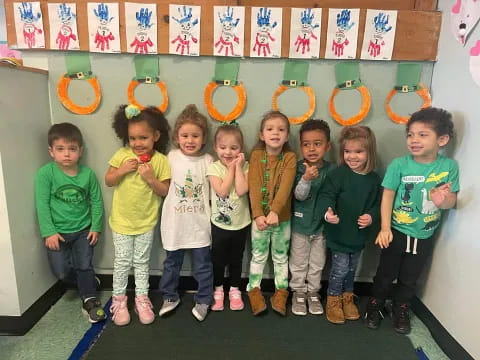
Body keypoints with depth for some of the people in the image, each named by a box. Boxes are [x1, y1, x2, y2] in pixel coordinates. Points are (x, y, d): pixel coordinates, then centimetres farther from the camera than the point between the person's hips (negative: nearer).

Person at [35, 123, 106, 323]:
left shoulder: (88, 174, -7)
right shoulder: (45, 173, -12)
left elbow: (96, 202, -1)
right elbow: (42, 205, -11)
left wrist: (95, 228, -3)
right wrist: (49, 232, -13)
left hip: (84, 230, 1)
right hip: (58, 232, -1)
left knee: (84, 266, 2)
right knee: (62, 272, -3)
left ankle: (89, 300, 20)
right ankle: (89, 283, 25)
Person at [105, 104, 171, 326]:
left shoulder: (160, 160, -12)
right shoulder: (122, 155, -9)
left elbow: (165, 191, -10)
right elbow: (108, 181, -2)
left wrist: (151, 178, -25)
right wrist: (122, 170, -20)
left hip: (146, 222, 0)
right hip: (122, 221, 0)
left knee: (142, 262, 15)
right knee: (122, 263, 12)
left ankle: (141, 299, 30)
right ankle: (119, 300, 29)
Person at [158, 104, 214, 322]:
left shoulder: (207, 161, -5)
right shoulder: (171, 158, -4)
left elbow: (214, 191, -2)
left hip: (200, 223, -1)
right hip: (175, 222, 1)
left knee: (202, 265, 11)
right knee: (172, 263, 19)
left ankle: (203, 300, 31)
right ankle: (170, 296, 40)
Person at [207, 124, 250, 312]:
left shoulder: (244, 166, -6)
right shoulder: (214, 167, -10)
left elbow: (241, 190, -22)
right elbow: (222, 191, -23)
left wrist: (238, 166, -19)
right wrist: (231, 168, -19)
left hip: (241, 223, 1)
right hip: (219, 223, -1)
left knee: (236, 260, 17)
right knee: (218, 259, 15)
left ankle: (235, 290, 37)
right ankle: (218, 290, 37)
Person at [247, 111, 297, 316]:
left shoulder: (290, 157, -10)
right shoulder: (256, 155, -6)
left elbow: (285, 187, -22)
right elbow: (254, 187, -14)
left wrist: (275, 211, -35)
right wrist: (258, 214, -24)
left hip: (282, 217, 0)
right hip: (260, 217, 0)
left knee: (281, 256, 16)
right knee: (258, 255, 15)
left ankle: (281, 292, 32)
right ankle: (254, 290, 30)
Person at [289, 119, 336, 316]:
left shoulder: (332, 169, -10)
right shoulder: (298, 168, -15)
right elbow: (299, 195, -22)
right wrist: (306, 178, -38)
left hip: (321, 224, 2)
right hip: (300, 224, -2)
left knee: (317, 263, 18)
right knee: (298, 263, 15)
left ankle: (313, 292, 37)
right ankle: (298, 292, 33)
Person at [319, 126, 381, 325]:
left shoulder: (374, 179, -2)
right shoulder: (337, 174, -17)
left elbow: (377, 203, 7)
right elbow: (326, 196, -21)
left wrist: (372, 216, -12)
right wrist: (327, 212, -40)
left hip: (359, 234, 5)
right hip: (339, 232, -4)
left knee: (352, 268, 21)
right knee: (340, 268, 4)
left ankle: (347, 297, 42)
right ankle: (333, 300, 27)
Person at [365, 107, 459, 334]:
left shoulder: (449, 166, -9)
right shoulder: (399, 164, -15)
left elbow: (451, 201, -4)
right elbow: (388, 196, -12)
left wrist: (442, 200, -28)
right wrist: (385, 228, -19)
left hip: (424, 236, 2)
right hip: (397, 231, -2)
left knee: (409, 278, 19)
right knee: (385, 274, 14)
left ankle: (401, 310, 42)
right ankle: (375, 305, 37)